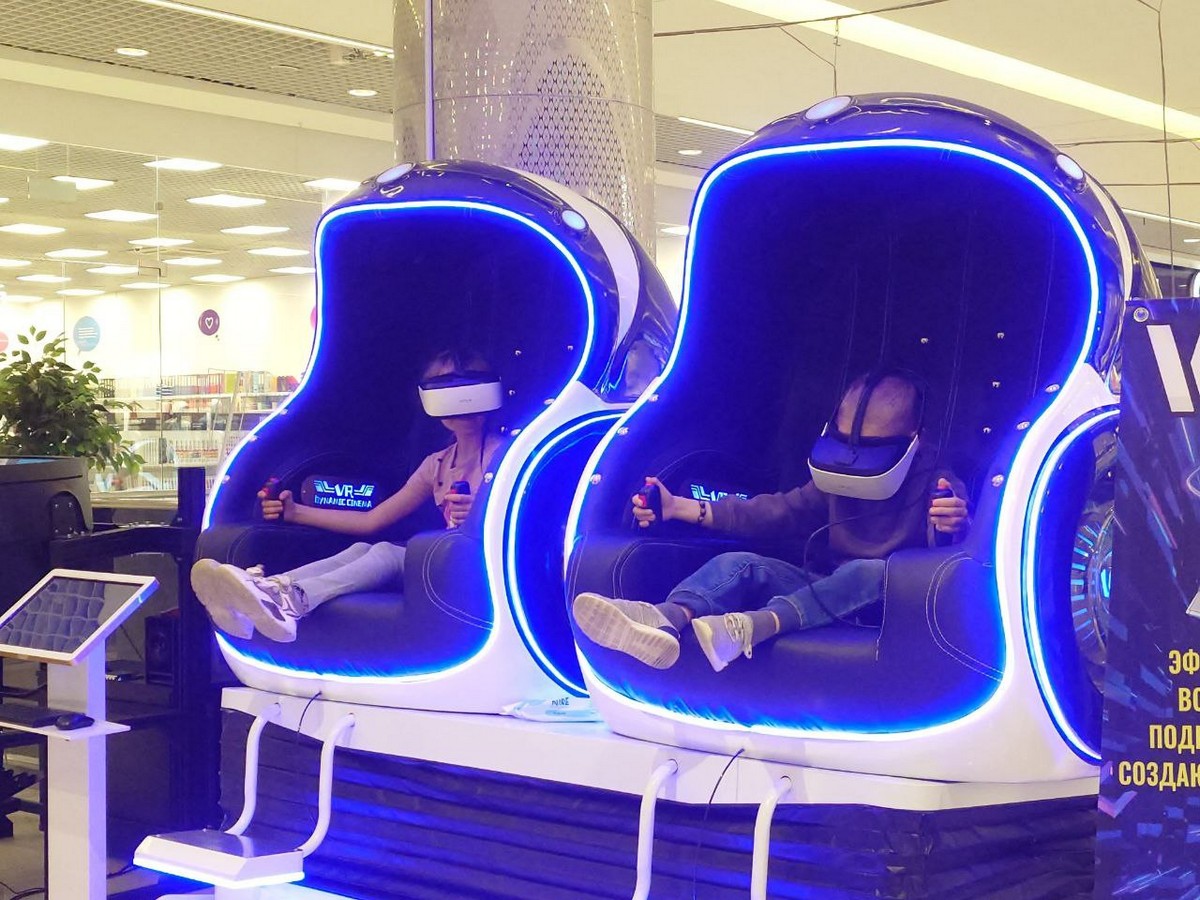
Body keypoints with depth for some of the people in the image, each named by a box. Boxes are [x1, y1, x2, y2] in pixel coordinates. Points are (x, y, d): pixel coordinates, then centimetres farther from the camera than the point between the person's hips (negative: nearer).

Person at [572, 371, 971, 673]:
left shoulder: (935, 485, -4)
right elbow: (773, 512, 13)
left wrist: (953, 525, -46)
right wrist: (679, 508, 7)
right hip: (829, 592, 6)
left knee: (873, 571, -37)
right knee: (739, 565, -14)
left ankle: (758, 624, -55)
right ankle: (668, 618, -47)